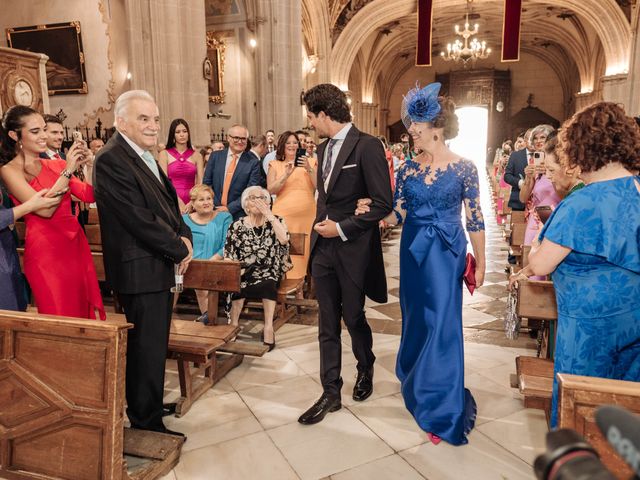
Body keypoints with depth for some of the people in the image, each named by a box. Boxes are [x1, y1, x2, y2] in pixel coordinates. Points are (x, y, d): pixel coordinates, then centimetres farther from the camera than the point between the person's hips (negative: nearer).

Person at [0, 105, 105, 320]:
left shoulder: (54, 165, 9)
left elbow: (89, 195, 6)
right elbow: (44, 209, -18)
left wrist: (90, 166, -8)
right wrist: (68, 170, -19)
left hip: (76, 245, 5)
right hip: (45, 250, -5)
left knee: (83, 313, 14)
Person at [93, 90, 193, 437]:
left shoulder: (145, 155, 14)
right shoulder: (111, 160, -16)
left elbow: (168, 203, 17)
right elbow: (139, 219, -21)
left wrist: (184, 236, 0)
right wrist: (179, 250, -12)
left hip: (161, 265, 9)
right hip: (141, 269, -9)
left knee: (153, 345, 20)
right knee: (147, 347, 1)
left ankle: (150, 405, 37)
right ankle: (147, 424, 17)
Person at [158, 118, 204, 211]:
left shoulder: (196, 156, 7)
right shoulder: (164, 154, 4)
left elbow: (200, 183, 1)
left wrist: (192, 203, -14)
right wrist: (179, 202, -13)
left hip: (191, 202, 1)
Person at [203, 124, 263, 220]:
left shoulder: (253, 162, -4)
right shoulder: (215, 156, 4)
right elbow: (206, 183, 5)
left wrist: (229, 208, -15)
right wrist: (215, 206, -7)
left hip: (238, 214, -2)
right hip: (214, 211, 2)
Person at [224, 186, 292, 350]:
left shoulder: (276, 221, 6)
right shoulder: (237, 226, 7)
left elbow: (284, 239, -16)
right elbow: (228, 257, 6)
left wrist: (268, 214, -12)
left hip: (269, 272, -1)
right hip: (244, 272, 1)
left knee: (267, 284, -33)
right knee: (237, 283, -30)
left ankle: (268, 326, -25)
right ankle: (233, 325, -19)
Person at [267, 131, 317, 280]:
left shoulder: (310, 162, 10)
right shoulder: (275, 165, 10)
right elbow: (270, 190, 0)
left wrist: (309, 169, -12)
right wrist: (286, 174, -12)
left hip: (307, 216, 1)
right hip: (283, 216, -1)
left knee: (304, 253, 2)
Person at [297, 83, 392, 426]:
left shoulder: (367, 146, -12)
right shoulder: (323, 149, 12)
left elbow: (383, 204, -15)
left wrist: (342, 228, -14)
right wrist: (320, 225, 9)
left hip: (353, 249, -6)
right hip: (324, 247, 6)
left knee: (353, 318, 10)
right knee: (327, 324, 9)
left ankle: (366, 369, 39)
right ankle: (330, 393, 21)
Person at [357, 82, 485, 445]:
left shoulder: (463, 168, -6)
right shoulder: (409, 168, 4)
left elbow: (475, 219, -3)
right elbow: (398, 214, 4)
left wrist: (480, 263, -2)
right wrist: (371, 212, -15)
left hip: (447, 252, -3)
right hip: (413, 250, 4)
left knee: (442, 322, -1)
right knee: (416, 318, 13)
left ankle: (443, 411, 14)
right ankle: (417, 382, 37)